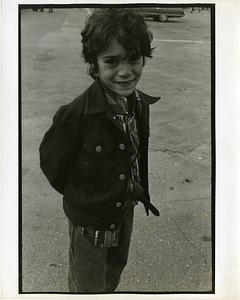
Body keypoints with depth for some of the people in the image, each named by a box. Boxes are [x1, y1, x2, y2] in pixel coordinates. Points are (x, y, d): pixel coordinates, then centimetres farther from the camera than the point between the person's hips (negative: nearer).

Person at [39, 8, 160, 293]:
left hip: (125, 211, 6)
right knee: (88, 286, 18)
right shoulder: (75, 114, -31)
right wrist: (81, 197, -3)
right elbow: (51, 161, -15)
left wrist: (140, 192, 7)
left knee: (115, 270, 30)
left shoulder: (140, 103, -11)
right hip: (90, 220, -6)